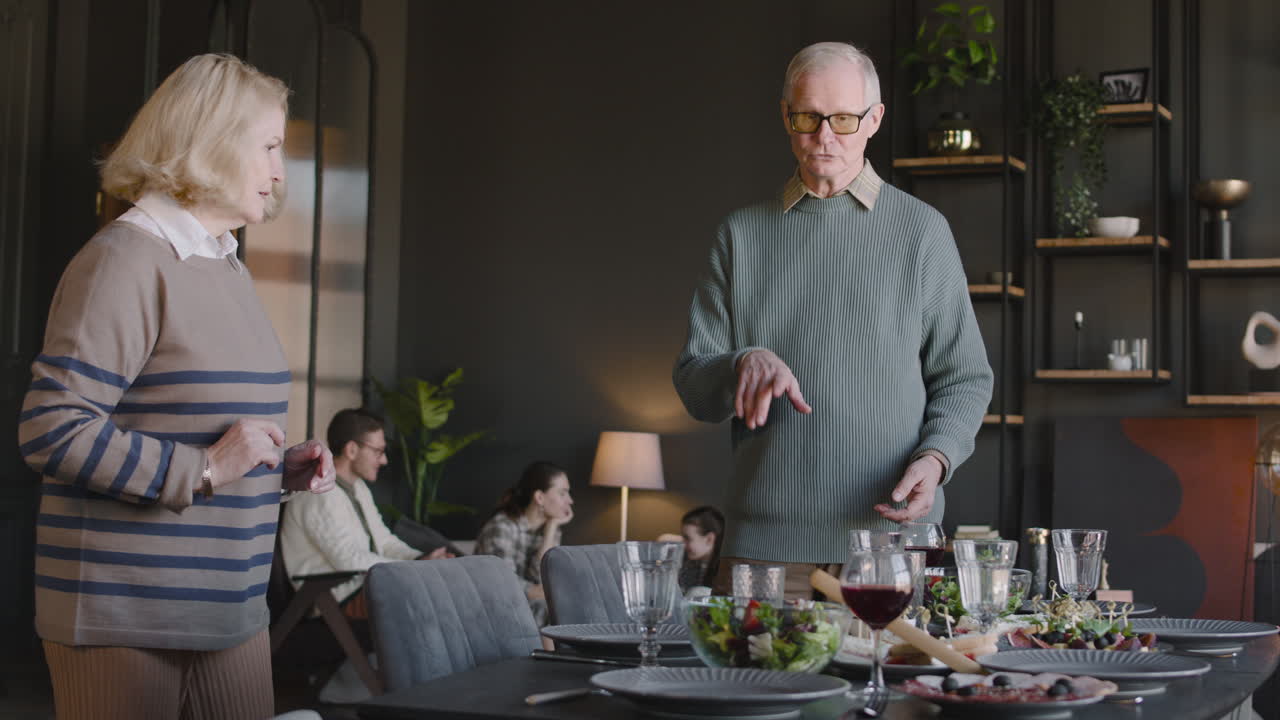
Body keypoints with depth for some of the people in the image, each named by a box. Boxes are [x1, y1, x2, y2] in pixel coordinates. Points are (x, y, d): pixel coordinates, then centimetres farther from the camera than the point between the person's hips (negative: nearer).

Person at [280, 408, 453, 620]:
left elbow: (384, 541, 18)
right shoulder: (319, 497, -15)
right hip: (339, 596, -9)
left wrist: (422, 560, -2)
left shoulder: (358, 487, 17)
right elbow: (350, 560, -21)